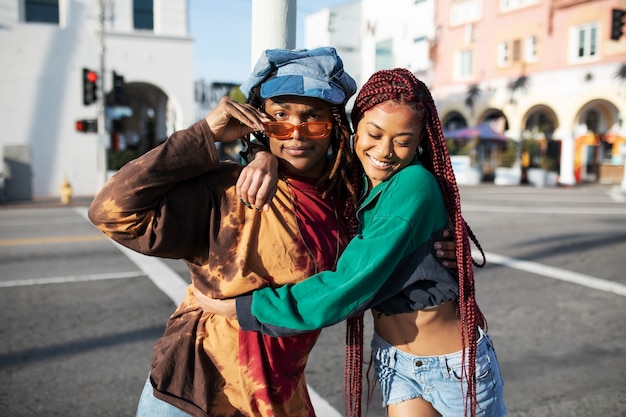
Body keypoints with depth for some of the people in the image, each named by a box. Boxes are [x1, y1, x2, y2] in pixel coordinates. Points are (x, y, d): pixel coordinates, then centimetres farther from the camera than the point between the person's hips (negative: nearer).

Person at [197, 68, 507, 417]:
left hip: (454, 364, -4)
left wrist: (239, 307, -23)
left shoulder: (414, 186, -26)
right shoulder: (352, 176, -7)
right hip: (394, 359, 5)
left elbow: (349, 288, -29)